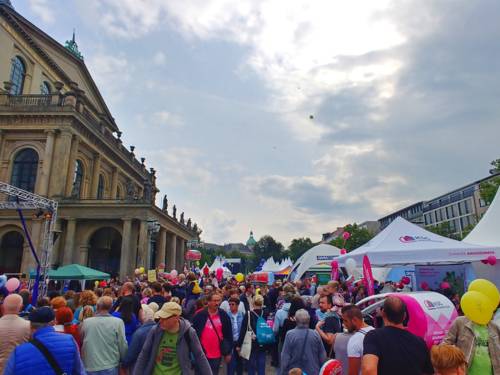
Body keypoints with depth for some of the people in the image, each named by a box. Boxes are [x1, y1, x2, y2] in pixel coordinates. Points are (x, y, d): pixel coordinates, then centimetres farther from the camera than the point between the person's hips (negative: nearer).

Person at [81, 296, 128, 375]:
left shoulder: (86, 322, -6)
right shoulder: (117, 322, -13)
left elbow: (80, 343, 9)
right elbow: (123, 345, -8)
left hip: (90, 368, 2)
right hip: (110, 367, -2)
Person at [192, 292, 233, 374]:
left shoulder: (224, 315, -2)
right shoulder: (200, 315, -8)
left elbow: (229, 334, 4)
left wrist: (228, 352, 5)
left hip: (217, 354, 1)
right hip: (201, 353, -1)